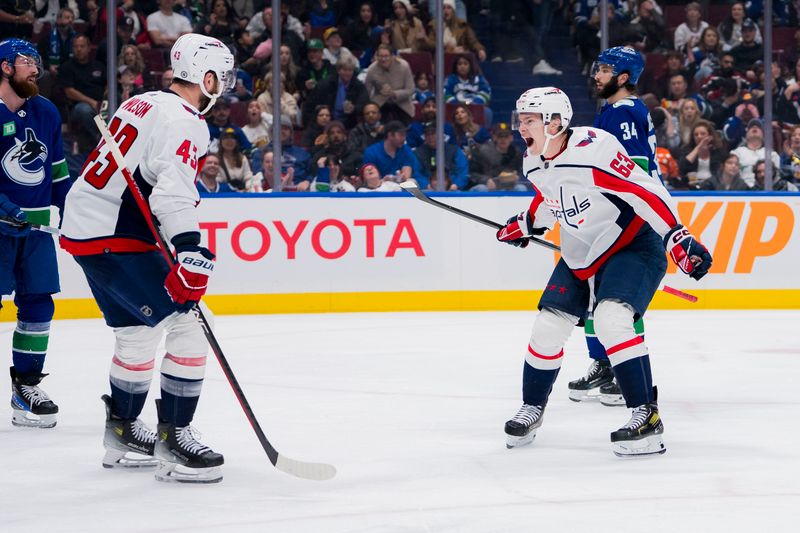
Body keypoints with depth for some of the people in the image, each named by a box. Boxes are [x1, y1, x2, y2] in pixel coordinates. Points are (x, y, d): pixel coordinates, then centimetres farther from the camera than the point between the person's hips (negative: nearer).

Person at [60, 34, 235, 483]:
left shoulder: (142, 105, 14)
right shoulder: (183, 122, -16)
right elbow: (173, 192, -30)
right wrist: (192, 253, -39)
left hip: (83, 226, 10)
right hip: (115, 239, -10)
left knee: (139, 330, 21)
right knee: (187, 325, -10)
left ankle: (122, 432, 31)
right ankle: (174, 440, -11)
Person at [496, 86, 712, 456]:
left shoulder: (594, 149, -28)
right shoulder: (534, 164, 0)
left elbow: (646, 191, -29)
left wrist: (677, 238, -34)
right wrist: (526, 225, 30)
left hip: (632, 244, -8)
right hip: (579, 255, 8)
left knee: (611, 319, -27)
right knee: (548, 325, 6)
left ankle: (646, 415, -24)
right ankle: (532, 408, 28)